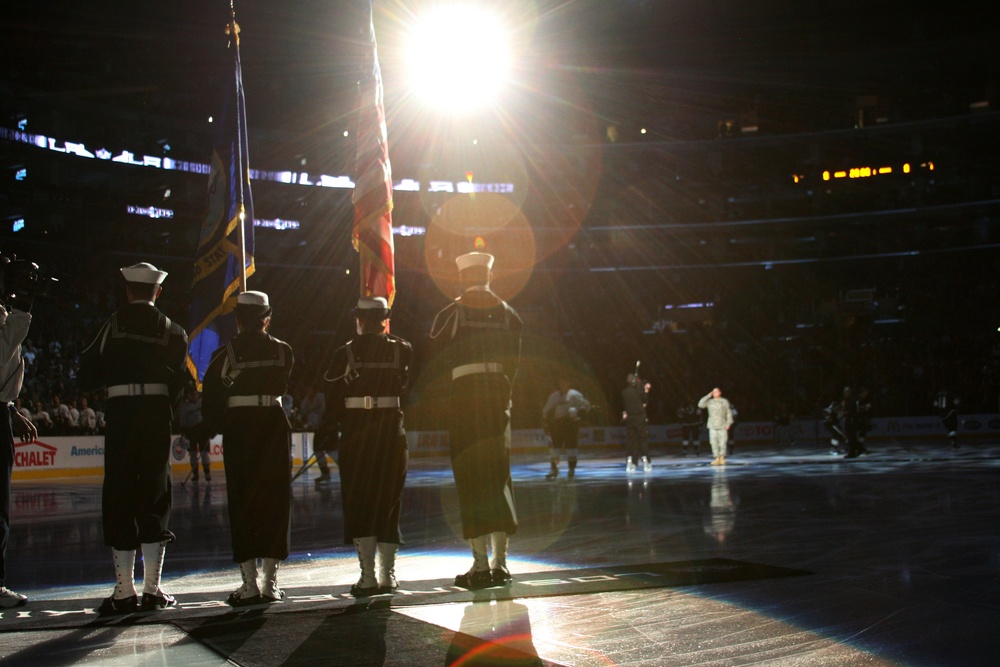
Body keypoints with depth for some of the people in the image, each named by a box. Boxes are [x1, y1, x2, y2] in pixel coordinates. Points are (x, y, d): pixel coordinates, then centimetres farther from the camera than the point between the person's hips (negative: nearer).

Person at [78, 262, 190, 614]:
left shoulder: (113, 324, 2)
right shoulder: (172, 331, 6)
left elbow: (87, 376, 2)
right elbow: (178, 382, 3)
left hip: (120, 412, -1)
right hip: (156, 413, 1)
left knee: (119, 496, 4)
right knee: (155, 496, 7)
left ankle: (124, 591, 2)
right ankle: (152, 589, 5)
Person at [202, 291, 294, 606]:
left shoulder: (225, 353, -4)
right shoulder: (281, 350, 2)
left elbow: (210, 397, -3)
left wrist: (219, 427, 10)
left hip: (238, 430, -1)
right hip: (274, 427, 1)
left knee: (242, 502, 3)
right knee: (274, 500, 7)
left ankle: (249, 583, 1)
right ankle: (270, 581, 7)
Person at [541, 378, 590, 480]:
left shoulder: (574, 394, 2)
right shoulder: (553, 396, 16)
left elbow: (586, 405, 0)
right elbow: (546, 410, 22)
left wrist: (579, 411, -18)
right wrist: (546, 422, 11)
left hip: (571, 423, -4)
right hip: (556, 423, 4)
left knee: (570, 445, -6)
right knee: (554, 445, -3)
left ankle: (572, 468, 6)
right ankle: (554, 469, 5)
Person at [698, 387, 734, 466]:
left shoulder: (725, 402, 5)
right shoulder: (710, 402, 9)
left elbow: (729, 413, 5)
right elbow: (700, 405, -3)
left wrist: (728, 423, -3)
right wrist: (708, 396, -3)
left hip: (722, 426, -2)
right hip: (713, 426, 2)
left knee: (722, 443, -4)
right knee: (714, 442, -3)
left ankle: (722, 458, 9)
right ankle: (717, 458, 2)